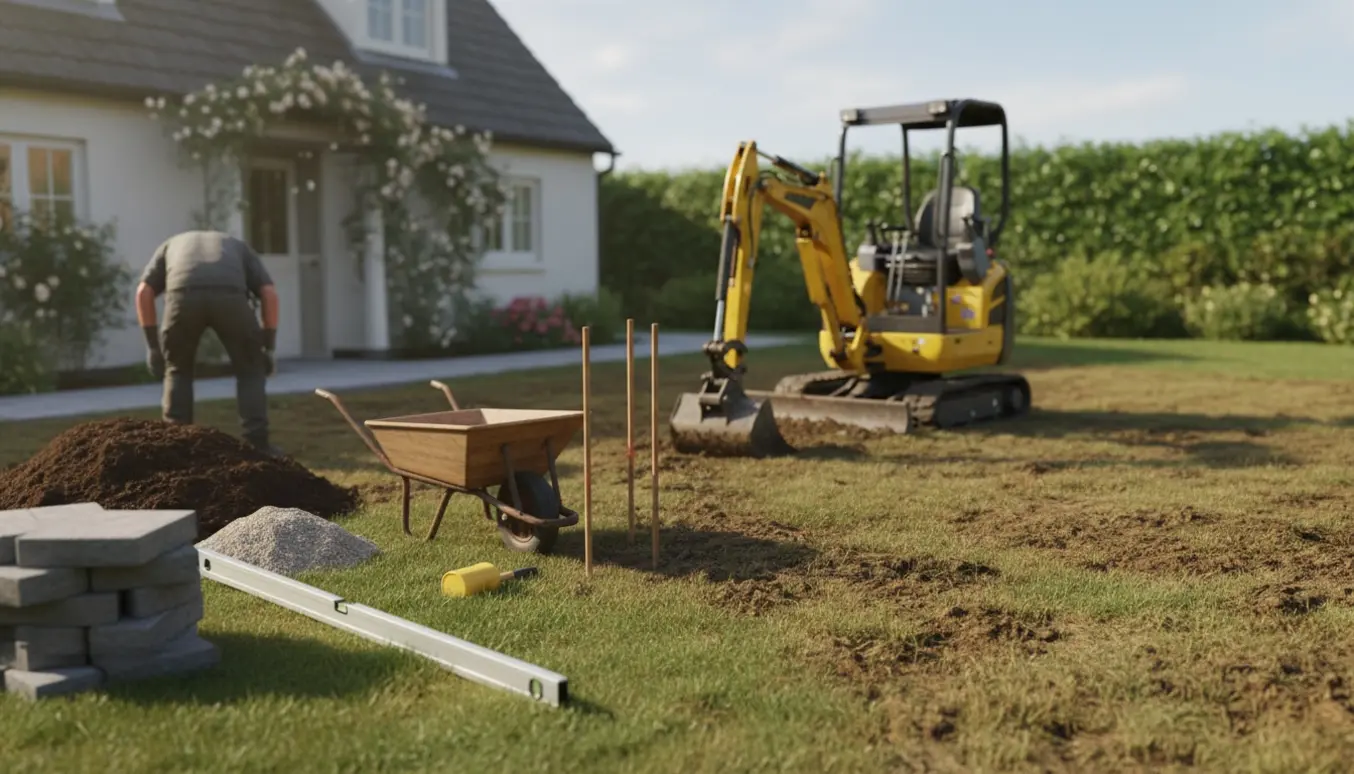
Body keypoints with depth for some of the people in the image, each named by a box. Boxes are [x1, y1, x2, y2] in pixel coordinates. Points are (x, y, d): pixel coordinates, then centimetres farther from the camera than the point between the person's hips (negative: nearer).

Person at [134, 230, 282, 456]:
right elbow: (269, 292, 22)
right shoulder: (239, 248, 40)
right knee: (250, 370, 19)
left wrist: (153, 345, 25)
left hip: (183, 295, 1)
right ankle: (257, 442, 11)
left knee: (178, 371, 25)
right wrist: (269, 347, 24)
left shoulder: (171, 245, 41)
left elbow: (143, 292, 23)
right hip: (230, 296, -1)